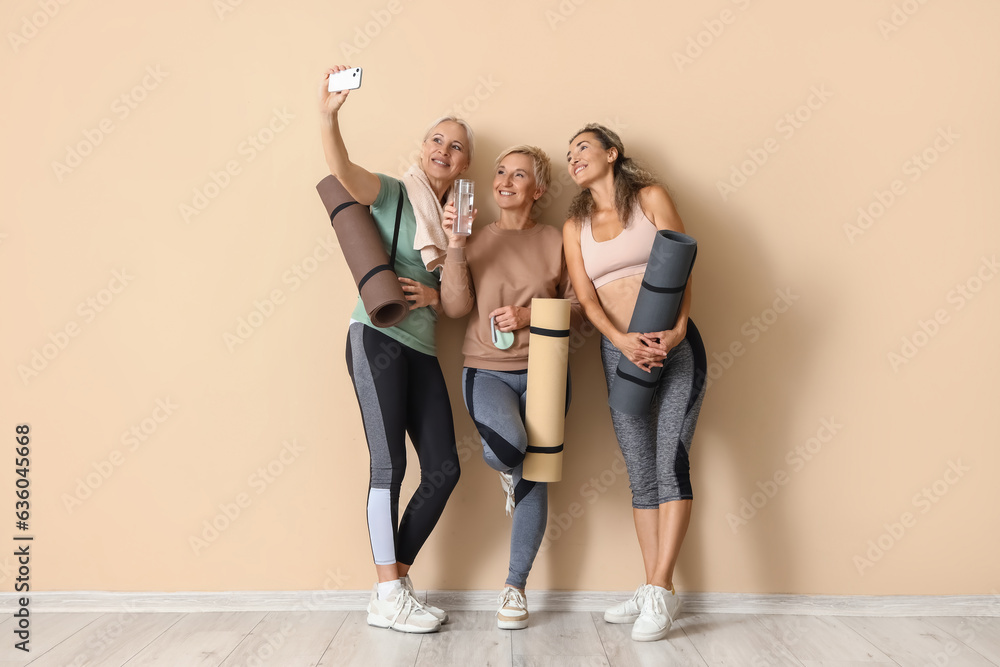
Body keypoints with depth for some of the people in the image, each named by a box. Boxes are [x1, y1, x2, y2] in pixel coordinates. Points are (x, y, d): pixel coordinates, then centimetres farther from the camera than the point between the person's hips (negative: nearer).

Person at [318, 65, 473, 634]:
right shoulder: (393, 193, 2)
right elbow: (343, 171, -18)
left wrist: (434, 297, -2)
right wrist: (329, 116, -35)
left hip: (423, 351, 7)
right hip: (378, 338, -7)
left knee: (444, 468, 3)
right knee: (390, 463, -8)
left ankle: (395, 581, 15)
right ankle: (389, 597, 1)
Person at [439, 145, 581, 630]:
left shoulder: (555, 241, 6)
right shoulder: (476, 240, 6)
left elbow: (577, 307, 5)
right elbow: (455, 306, -6)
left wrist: (529, 314, -11)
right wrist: (455, 244, -14)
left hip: (543, 370, 1)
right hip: (487, 369, -1)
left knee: (534, 477, 3)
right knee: (507, 445, -31)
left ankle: (515, 586, 21)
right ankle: (506, 470, 10)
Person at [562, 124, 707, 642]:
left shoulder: (650, 197, 5)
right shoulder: (574, 227, 14)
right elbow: (585, 296, 3)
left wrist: (677, 327, -20)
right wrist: (622, 340, -15)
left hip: (673, 344, -3)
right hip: (619, 352, 4)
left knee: (671, 463, -11)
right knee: (641, 475, 5)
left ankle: (660, 589, -6)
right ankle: (654, 590, 13)